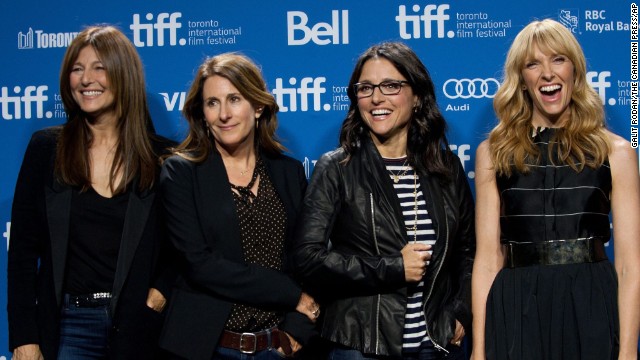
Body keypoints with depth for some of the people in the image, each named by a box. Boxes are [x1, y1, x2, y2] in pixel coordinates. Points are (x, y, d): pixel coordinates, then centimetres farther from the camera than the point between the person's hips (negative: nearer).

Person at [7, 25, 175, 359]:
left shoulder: (162, 156, 0)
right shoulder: (45, 147, 1)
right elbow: (23, 247, 0)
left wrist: (161, 290, -8)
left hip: (139, 325, 0)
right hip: (68, 323, 0)